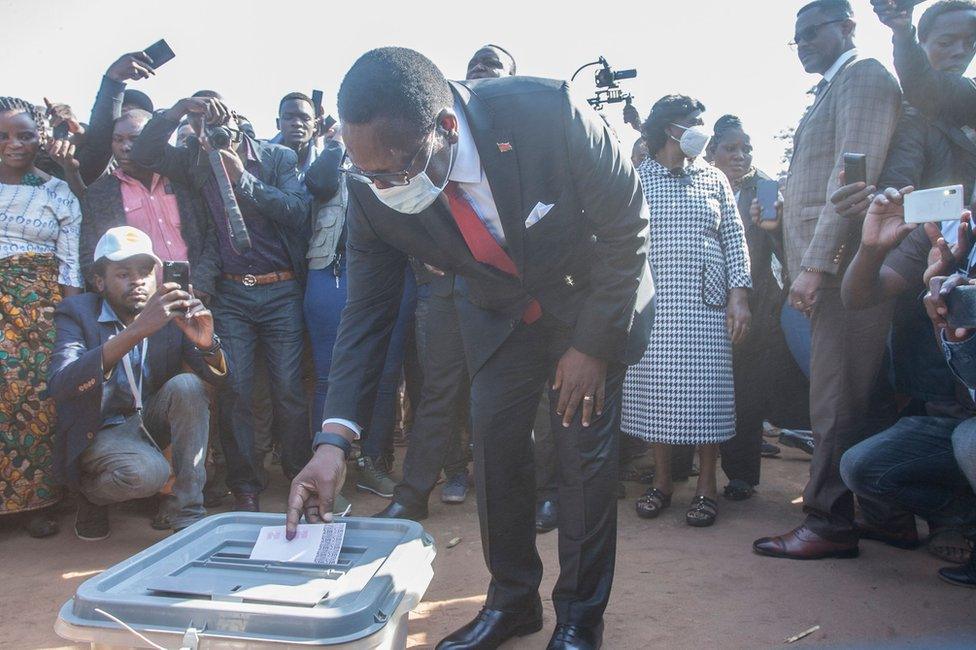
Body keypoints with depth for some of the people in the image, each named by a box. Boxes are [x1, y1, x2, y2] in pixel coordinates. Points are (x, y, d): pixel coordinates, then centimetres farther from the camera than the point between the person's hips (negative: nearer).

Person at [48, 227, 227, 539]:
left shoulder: (172, 310, -5)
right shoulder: (76, 312, -13)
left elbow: (218, 375, -10)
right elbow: (60, 385, -31)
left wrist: (207, 343, -35)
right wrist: (136, 331, -43)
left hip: (150, 421, 4)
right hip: (99, 432, -3)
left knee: (187, 385, -24)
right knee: (146, 471, -32)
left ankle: (185, 511, -16)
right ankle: (91, 493, 6)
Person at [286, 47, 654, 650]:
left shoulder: (550, 112, -35)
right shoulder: (374, 185, -23)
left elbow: (626, 225, -20)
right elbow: (369, 308, -14)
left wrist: (593, 345, -17)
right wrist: (335, 437, -24)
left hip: (590, 296, -3)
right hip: (497, 310, 3)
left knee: (587, 450, -3)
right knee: (496, 447, 3)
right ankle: (512, 600, 25)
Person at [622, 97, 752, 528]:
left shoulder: (712, 178, 12)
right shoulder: (634, 179, 7)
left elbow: (734, 237, 8)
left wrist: (739, 294, -2)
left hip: (705, 306, 1)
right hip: (651, 305, -1)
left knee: (705, 391, 0)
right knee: (653, 390, 2)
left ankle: (706, 486, 13)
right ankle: (662, 480, 18)